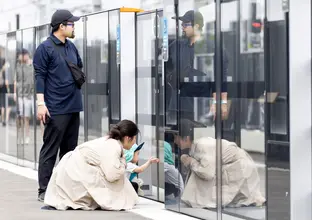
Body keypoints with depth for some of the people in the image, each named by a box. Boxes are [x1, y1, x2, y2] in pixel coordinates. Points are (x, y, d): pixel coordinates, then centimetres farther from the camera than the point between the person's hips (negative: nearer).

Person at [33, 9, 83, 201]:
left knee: (70, 149, 11)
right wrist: (41, 103, -16)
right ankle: (44, 190, -1)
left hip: (73, 107, 7)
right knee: (50, 150, -4)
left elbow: (80, 67, 29)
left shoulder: (71, 47, 12)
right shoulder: (45, 48, -8)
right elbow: (40, 76, -11)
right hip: (55, 109, -7)